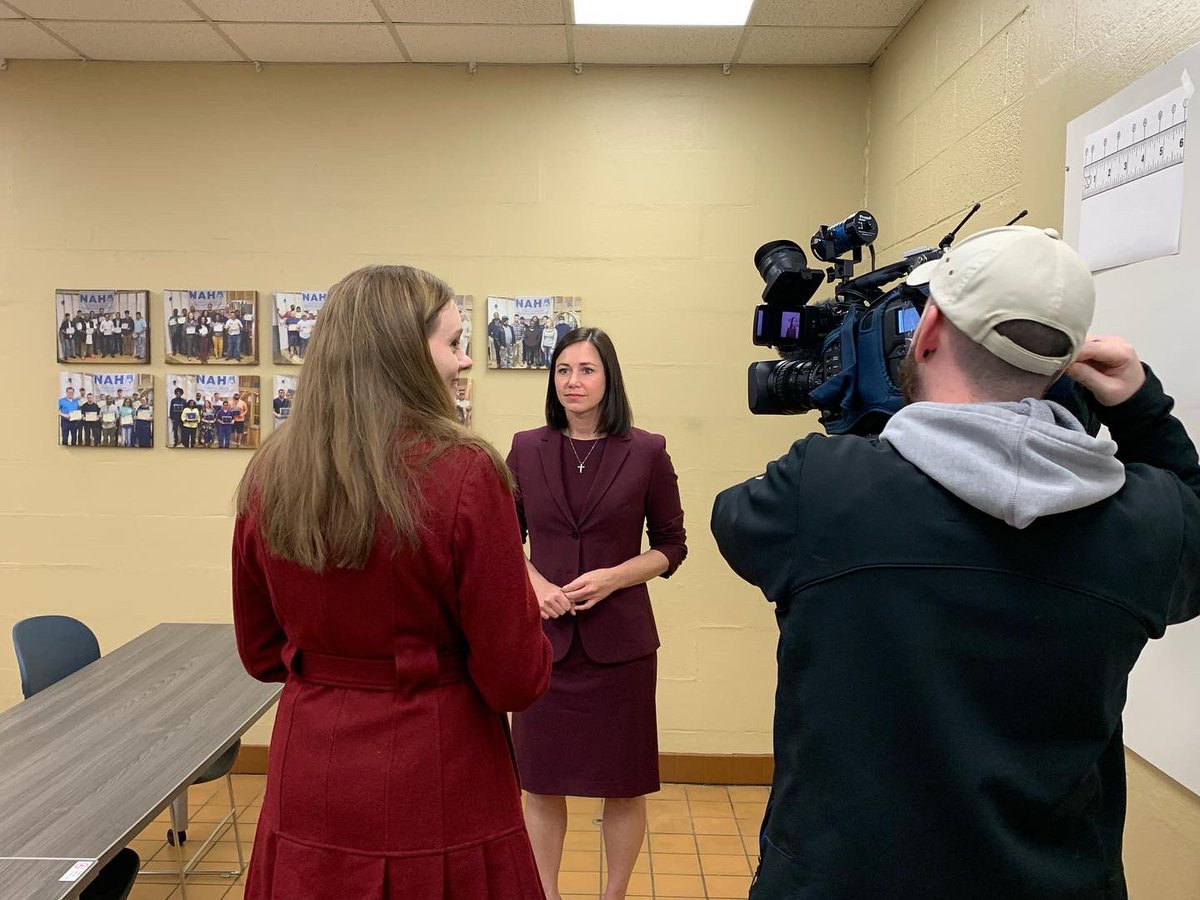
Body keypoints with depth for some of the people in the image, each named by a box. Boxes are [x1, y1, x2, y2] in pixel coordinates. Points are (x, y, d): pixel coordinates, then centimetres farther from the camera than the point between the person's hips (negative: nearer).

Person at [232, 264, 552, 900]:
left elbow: (261, 654, 6)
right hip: (437, 788, -4)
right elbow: (516, 681, -16)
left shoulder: (270, 473, -6)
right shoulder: (464, 474, -22)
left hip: (308, 789, 4)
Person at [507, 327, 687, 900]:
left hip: (618, 638, -1)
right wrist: (533, 582, -11)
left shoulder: (646, 452, -3)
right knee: (541, 780, 12)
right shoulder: (526, 449, 3)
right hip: (543, 635, 2)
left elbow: (671, 546, 2)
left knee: (623, 783, 11)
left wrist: (612, 577, -14)